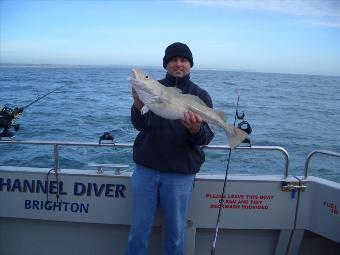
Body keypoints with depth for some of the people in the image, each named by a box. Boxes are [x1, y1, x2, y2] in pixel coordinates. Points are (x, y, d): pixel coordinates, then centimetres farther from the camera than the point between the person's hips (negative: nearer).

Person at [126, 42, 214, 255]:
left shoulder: (200, 96, 3)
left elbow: (206, 138, -6)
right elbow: (141, 125, -10)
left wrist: (195, 129, -28)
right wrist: (139, 104, -31)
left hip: (180, 173, 0)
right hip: (146, 169, 1)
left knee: (176, 233, 11)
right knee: (138, 230, 10)